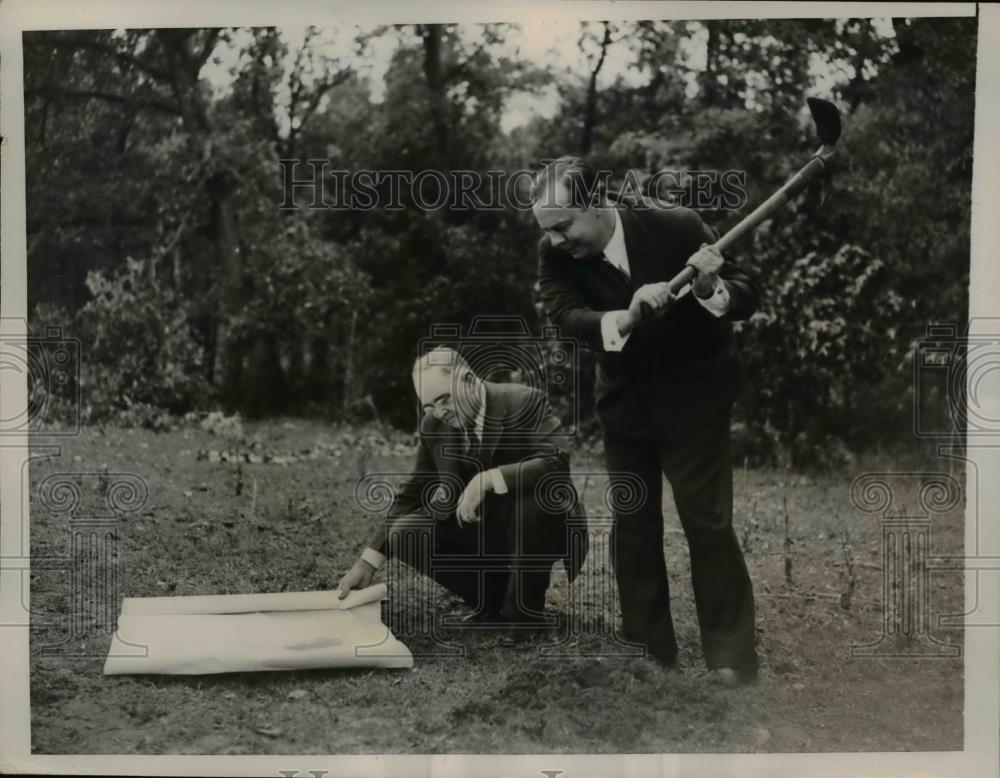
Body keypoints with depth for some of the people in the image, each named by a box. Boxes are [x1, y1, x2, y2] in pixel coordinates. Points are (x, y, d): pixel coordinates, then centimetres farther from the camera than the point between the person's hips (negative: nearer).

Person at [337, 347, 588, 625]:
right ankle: (494, 597, 2)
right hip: (479, 527, 5)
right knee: (405, 534, -17)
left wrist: (488, 479, -43)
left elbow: (556, 463, -33)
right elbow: (413, 493, 3)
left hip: (538, 523, -5)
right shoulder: (433, 425, -3)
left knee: (535, 496, -38)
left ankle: (523, 611, -15)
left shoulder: (524, 402, -19)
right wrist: (368, 561, -5)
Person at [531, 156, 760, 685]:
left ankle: (730, 651, 6)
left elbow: (746, 299, -18)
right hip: (624, 398, 4)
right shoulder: (555, 255, -14)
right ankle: (647, 648, 21)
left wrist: (711, 288, -40)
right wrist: (627, 317, -45)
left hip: (692, 394, -3)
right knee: (632, 521, 9)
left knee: (706, 518, -5)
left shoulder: (676, 227, -21)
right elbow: (567, 318, -28)